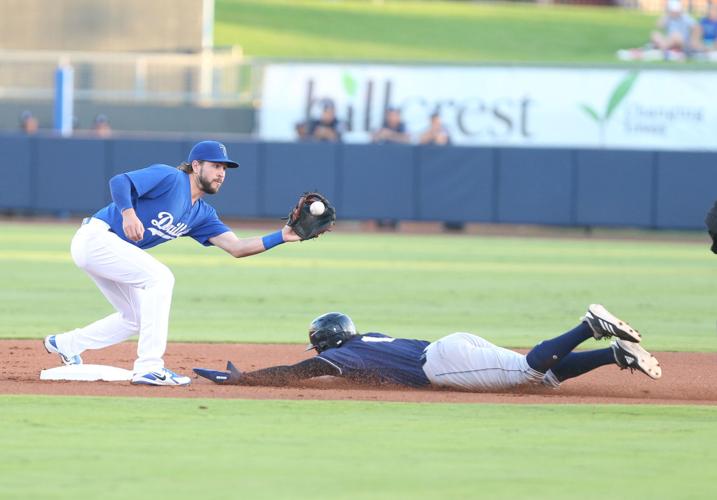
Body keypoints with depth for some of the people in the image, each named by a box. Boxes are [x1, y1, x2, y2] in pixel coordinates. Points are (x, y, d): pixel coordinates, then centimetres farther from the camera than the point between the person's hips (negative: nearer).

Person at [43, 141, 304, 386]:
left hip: (108, 251, 10)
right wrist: (128, 212, -40)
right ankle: (148, 368, -24)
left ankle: (65, 344, 30)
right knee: (159, 277, -23)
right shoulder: (170, 178, -13)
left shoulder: (202, 214, 12)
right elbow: (119, 181, -24)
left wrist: (281, 237, -8)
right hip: (95, 237, -10)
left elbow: (235, 247, 3)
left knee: (136, 318, 16)